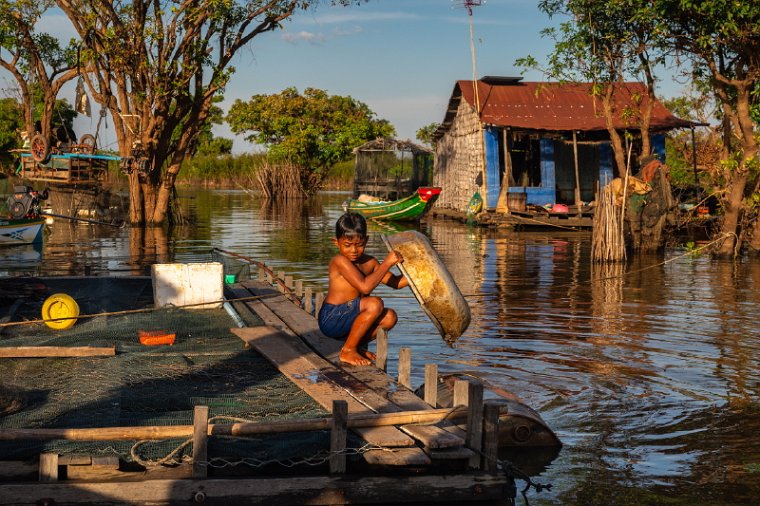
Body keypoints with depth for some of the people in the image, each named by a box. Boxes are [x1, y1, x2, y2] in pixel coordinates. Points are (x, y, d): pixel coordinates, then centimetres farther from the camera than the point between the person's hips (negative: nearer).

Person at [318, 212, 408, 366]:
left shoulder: (369, 262, 8)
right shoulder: (339, 261, -19)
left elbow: (395, 282, 10)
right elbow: (365, 286, -29)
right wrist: (387, 263, -25)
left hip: (346, 320, 8)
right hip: (331, 319, -8)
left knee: (390, 317, -5)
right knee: (375, 304, -25)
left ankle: (357, 345, 7)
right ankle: (348, 351, -14)